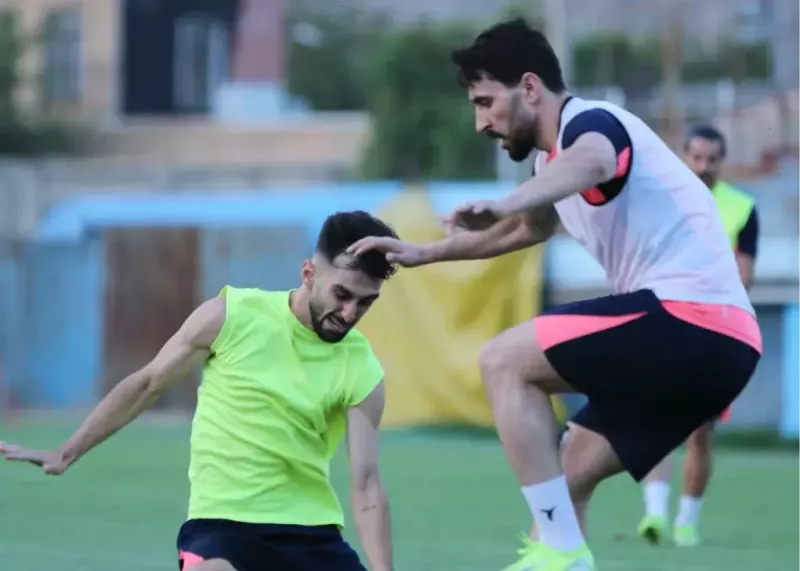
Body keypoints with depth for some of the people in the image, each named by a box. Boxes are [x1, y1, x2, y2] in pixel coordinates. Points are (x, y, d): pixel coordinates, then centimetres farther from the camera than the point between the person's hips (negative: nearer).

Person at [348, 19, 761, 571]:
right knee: (562, 478, 13)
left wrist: (502, 204, -56)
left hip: (691, 319, -10)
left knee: (505, 360, -11)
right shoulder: (560, 147, 22)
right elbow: (526, 227, 45)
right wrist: (423, 252, 44)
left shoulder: (590, 122, -9)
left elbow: (591, 160, -37)